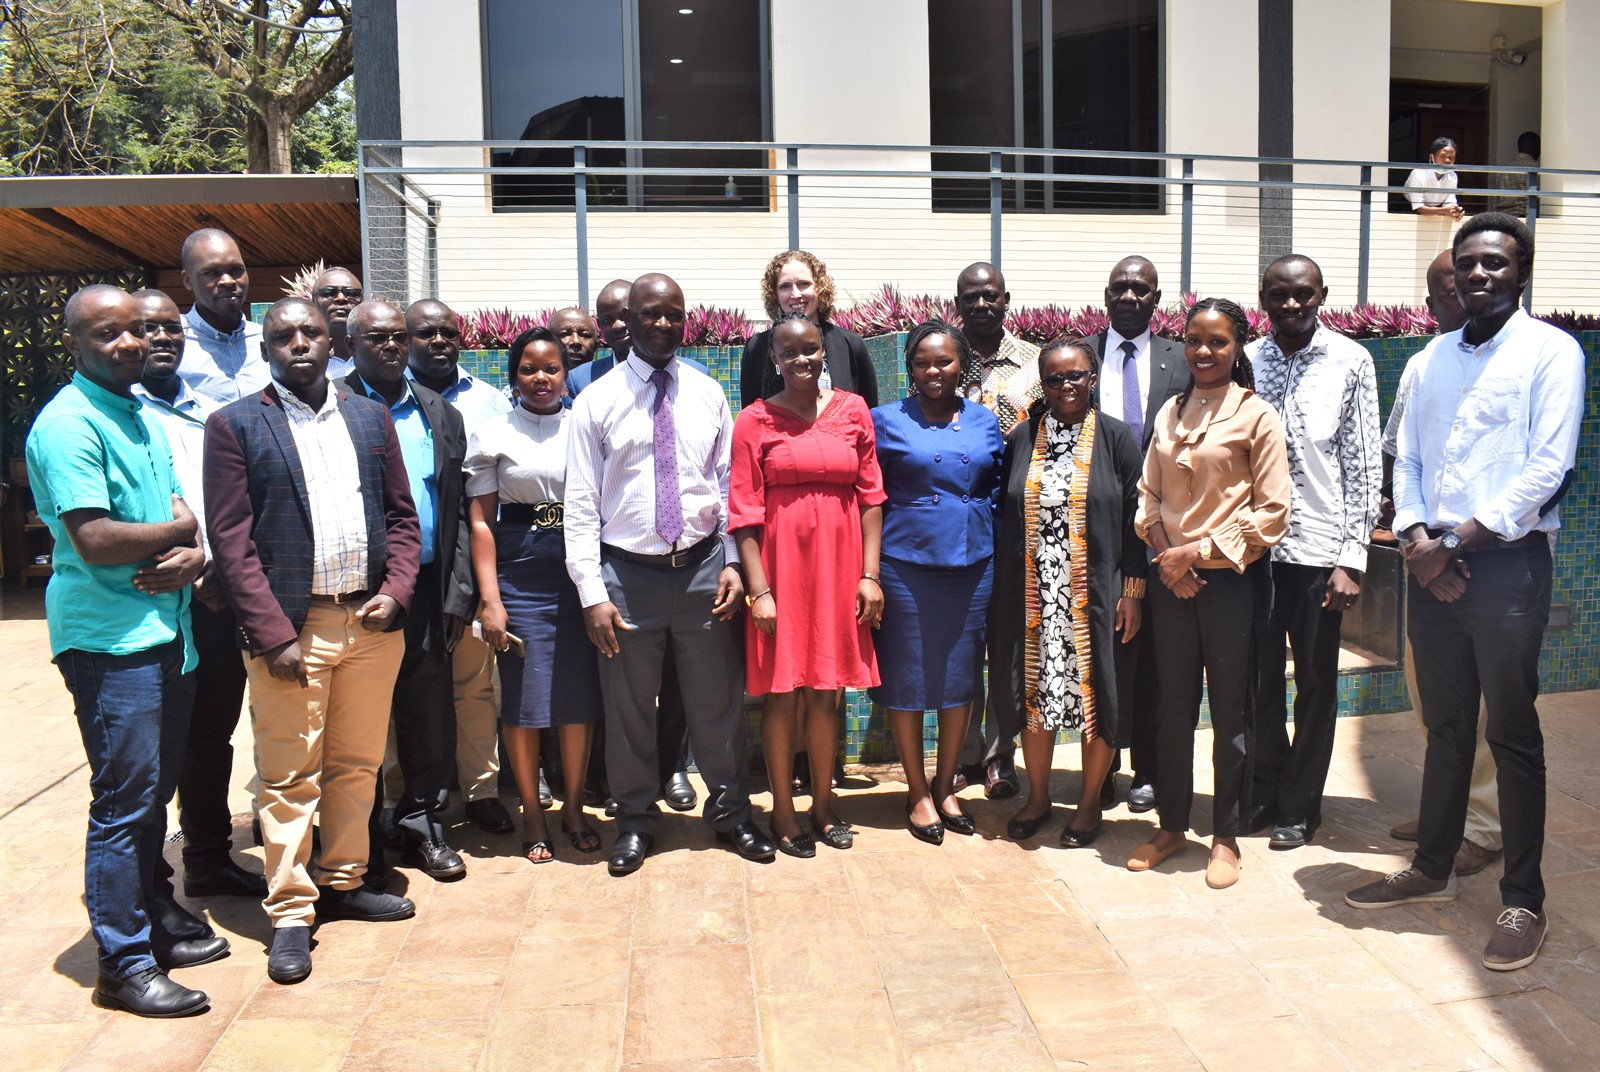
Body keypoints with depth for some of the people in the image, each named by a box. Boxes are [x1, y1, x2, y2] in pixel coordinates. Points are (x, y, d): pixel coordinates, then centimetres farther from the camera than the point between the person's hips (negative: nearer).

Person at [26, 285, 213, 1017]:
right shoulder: (68, 424, -13)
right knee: (124, 799, -2)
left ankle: (149, 920, 31)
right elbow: (94, 539, -22)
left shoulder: (142, 416, 15)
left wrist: (192, 556, -8)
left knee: (155, 791, 17)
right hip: (109, 640, -8)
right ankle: (123, 965, 9)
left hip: (165, 630, 8)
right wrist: (180, 531, -7)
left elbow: (182, 513, 14)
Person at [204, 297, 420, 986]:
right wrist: (274, 636, -12)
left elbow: (402, 517, 12)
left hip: (371, 622, 4)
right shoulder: (234, 426, -1)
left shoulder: (372, 418, 11)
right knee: (289, 775, 3)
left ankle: (342, 882, 30)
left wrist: (394, 593, -4)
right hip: (291, 626, -4)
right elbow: (231, 542, -6)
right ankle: (291, 911, 15)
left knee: (357, 765, 14)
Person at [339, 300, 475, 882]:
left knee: (431, 719, 9)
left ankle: (423, 825, 26)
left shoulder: (441, 415, 12)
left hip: (427, 590, 3)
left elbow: (458, 512, 10)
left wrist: (458, 594, 3)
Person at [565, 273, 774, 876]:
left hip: (703, 567, 2)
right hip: (628, 573, -1)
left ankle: (730, 811, 31)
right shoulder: (597, 401, -1)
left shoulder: (707, 395, 7)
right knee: (628, 707, 10)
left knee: (718, 700, 11)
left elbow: (730, 484, 8)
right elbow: (581, 503, -3)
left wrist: (733, 562, -2)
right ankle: (634, 822, 29)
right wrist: (592, 593, -9)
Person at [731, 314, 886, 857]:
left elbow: (871, 496, 5)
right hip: (781, 563, -2)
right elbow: (744, 511, -6)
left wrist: (870, 574, 0)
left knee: (827, 686, 12)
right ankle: (782, 808, 19)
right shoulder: (755, 421, -3)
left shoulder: (852, 410, 5)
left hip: (838, 564, 3)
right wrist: (759, 589, -12)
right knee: (781, 688, 5)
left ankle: (823, 799, 27)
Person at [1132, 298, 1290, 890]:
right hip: (1172, 577, 4)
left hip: (1231, 579, -4)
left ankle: (1226, 837, 20)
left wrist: (1198, 552, -12)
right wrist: (1164, 552, -6)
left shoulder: (1256, 416, -6)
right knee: (1173, 707, 12)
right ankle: (1171, 825, 26)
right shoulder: (1170, 412, 10)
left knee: (1230, 713, 6)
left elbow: (1272, 512, -9)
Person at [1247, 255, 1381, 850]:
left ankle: (1299, 805, 24)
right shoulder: (1245, 362, 5)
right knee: (1258, 676, 11)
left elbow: (1364, 465, -3)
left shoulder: (1350, 361, -2)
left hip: (1318, 550, -2)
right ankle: (1264, 790, 29)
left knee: (1316, 684, 9)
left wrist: (1352, 558, -8)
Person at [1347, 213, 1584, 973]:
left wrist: (1459, 541, -13)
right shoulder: (1429, 361, 14)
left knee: (1512, 736, 0)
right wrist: (1416, 539, -7)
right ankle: (1432, 869, 28)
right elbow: (1407, 461, 10)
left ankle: (1524, 902, 11)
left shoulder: (1550, 352, -3)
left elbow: (1548, 467, -12)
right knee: (1445, 728, 15)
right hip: (1432, 566, 5)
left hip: (1507, 565, -5)